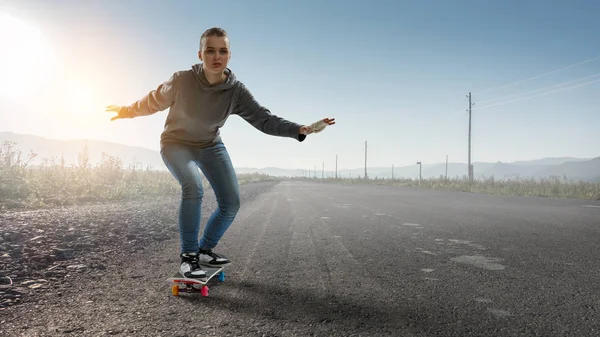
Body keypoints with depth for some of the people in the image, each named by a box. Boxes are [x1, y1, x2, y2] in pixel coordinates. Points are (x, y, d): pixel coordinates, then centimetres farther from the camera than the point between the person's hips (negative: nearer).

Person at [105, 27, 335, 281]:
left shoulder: (236, 91, -19)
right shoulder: (182, 80, -24)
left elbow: (265, 119, -26)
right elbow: (154, 101, -4)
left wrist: (301, 129, -40)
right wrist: (127, 111, 11)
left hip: (210, 145, 3)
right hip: (176, 144, -3)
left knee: (231, 203, -7)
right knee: (193, 187, -32)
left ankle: (205, 250, 18)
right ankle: (188, 256, -13)